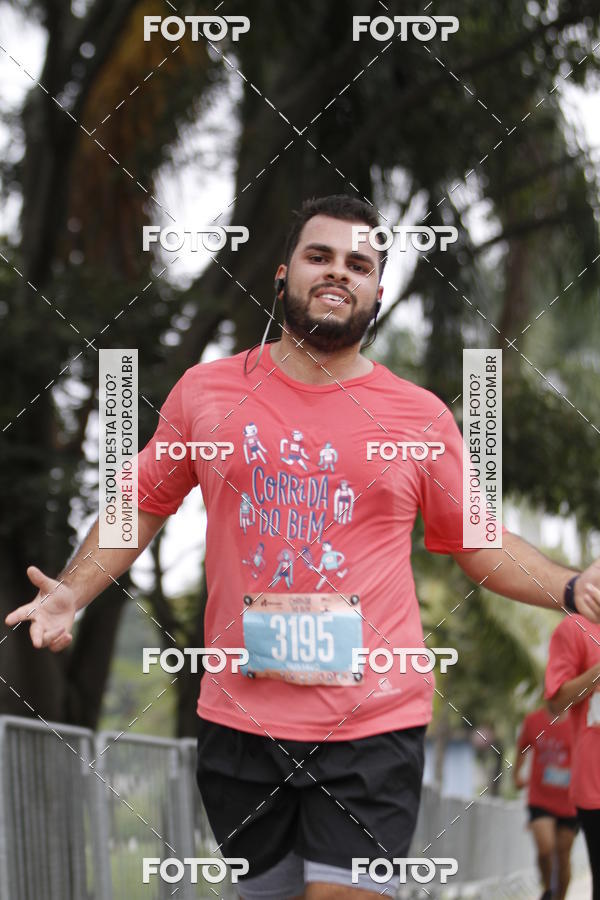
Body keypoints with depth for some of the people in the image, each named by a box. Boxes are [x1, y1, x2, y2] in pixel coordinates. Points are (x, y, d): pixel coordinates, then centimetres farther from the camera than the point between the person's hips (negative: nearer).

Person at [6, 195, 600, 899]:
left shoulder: (421, 416, 4)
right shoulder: (206, 390, 5)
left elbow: (477, 543, 12)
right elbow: (144, 503, 14)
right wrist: (71, 592, 0)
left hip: (373, 727, -1)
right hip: (239, 718, 2)